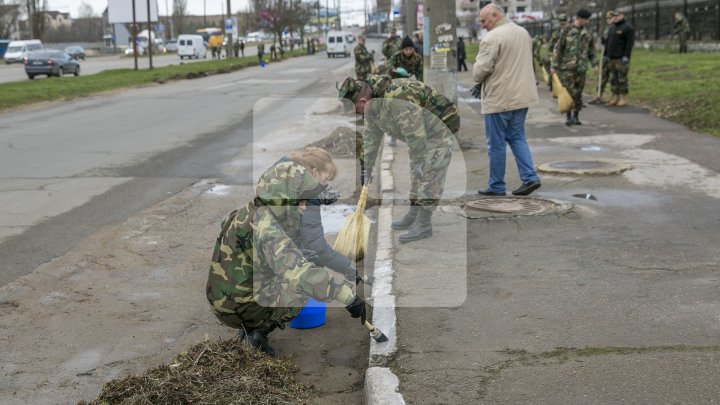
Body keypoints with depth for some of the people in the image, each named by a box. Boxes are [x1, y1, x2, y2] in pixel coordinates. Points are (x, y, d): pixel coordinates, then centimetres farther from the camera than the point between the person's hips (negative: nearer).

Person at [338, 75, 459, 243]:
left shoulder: (397, 100, -34)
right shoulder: (372, 103, -3)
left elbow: (415, 132, -30)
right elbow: (371, 136, 5)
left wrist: (418, 162, -22)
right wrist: (366, 167, 7)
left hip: (439, 130, -9)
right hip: (422, 133, 9)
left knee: (428, 177, -7)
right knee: (417, 173, 15)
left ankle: (423, 225, 0)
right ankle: (413, 215, 26)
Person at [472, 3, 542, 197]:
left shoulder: (493, 37, -16)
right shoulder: (523, 32, 12)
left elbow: (482, 67, -20)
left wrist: (478, 80, 3)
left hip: (499, 98, -8)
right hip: (522, 95, 8)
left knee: (496, 143, 3)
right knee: (517, 138, 17)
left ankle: (496, 186, 11)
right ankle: (530, 177, 6)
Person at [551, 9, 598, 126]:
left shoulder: (587, 33, 8)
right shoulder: (567, 31, -6)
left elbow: (591, 50, 17)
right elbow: (558, 49, -4)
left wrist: (594, 64, 8)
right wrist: (554, 66, -6)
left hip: (581, 68, 4)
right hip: (567, 67, -4)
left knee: (578, 93, 7)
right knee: (569, 93, -6)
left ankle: (576, 116, 16)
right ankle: (568, 116, 4)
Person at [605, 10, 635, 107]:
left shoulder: (628, 28, -5)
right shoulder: (612, 28, 19)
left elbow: (630, 43, -12)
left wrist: (626, 56, -19)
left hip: (621, 59, -8)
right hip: (611, 58, 8)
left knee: (622, 79, -5)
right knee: (613, 79, 8)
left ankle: (622, 98, -2)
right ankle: (615, 97, 13)